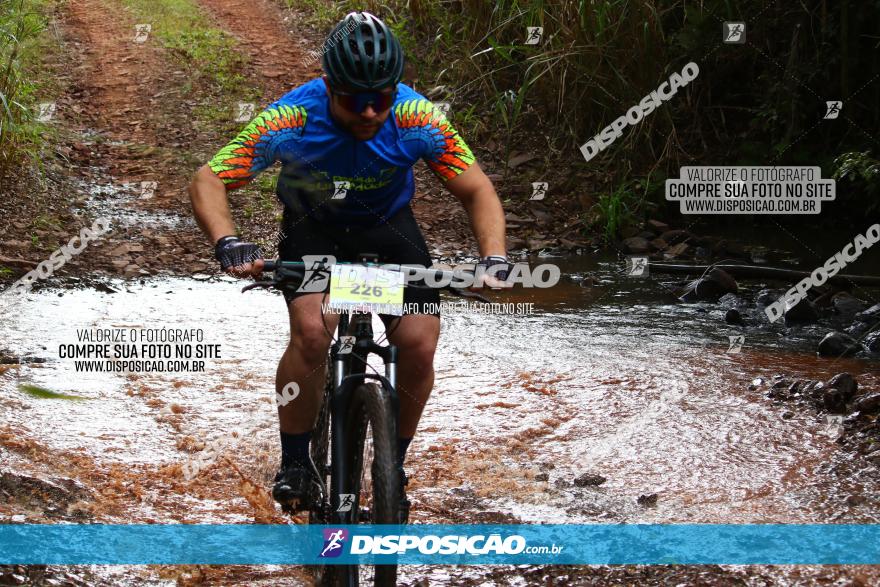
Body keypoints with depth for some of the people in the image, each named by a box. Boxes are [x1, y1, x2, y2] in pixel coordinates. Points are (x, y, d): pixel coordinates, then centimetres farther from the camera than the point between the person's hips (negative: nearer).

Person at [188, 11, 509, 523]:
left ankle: (393, 465, 9)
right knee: (312, 331, -27)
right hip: (313, 226, -1)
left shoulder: (418, 120, -29)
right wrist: (228, 242, -45)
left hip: (387, 225, 2)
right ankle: (295, 462, -8)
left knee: (419, 344, -15)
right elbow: (208, 182, -26)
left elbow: (476, 190, -19)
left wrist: (494, 257, -36)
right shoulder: (290, 122, -32)